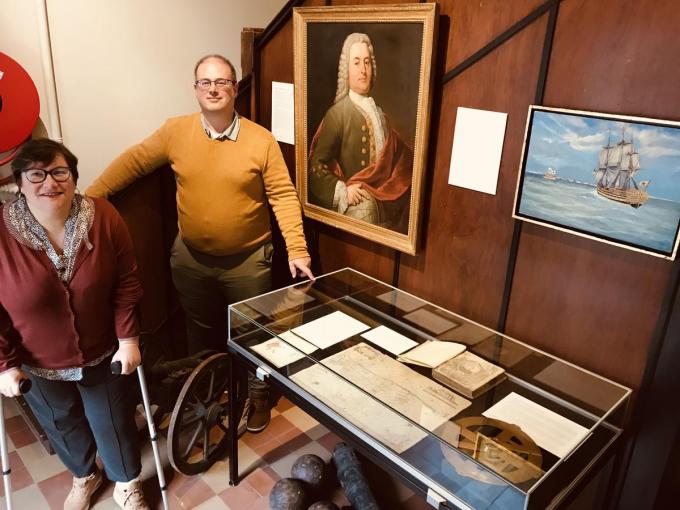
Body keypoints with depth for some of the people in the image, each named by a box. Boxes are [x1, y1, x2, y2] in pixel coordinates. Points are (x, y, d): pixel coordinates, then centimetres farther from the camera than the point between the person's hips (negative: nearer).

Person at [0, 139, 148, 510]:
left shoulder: (103, 218, -16)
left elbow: (127, 281, -10)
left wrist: (129, 337, -12)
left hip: (103, 354, 0)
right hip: (37, 365, 1)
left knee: (113, 422, 16)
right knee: (62, 426, 24)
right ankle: (84, 477, 55)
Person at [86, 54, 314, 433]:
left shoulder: (261, 140, -12)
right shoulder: (175, 132, -5)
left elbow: (283, 197, -11)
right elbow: (133, 162, 4)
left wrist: (297, 250, -17)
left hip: (247, 260, -2)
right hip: (191, 258, 3)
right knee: (202, 333, 22)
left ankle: (259, 396, 38)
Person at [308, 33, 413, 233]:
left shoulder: (380, 113, 15)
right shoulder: (337, 114, -5)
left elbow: (398, 157, 23)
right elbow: (316, 166, -7)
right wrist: (342, 191, -19)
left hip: (384, 205, 7)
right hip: (356, 206, -7)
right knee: (365, 206, -33)